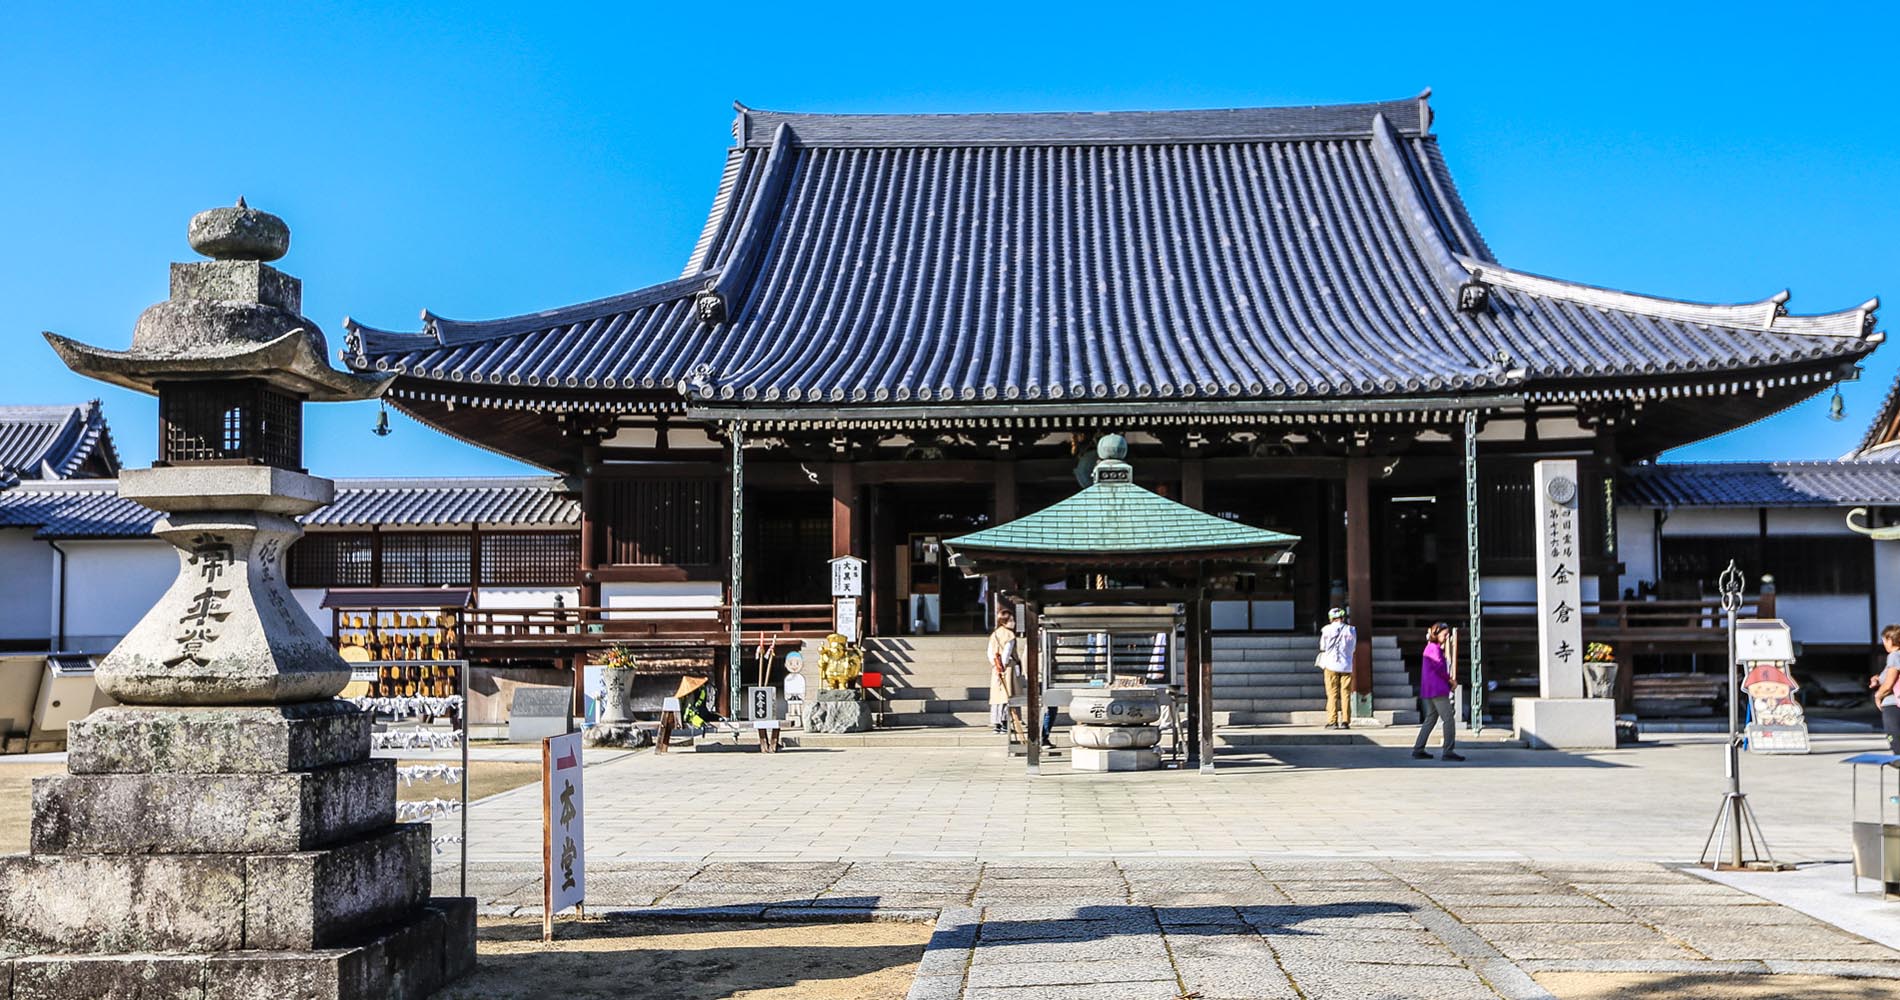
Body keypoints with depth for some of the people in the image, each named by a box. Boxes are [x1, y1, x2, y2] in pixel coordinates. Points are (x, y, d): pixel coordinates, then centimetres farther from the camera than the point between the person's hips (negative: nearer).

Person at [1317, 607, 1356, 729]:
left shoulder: (1327, 629, -2)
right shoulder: (1351, 630, 2)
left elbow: (1323, 649, 4)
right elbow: (1353, 649, 10)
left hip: (1331, 665, -1)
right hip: (1347, 666, 1)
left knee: (1332, 695, 1)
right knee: (1346, 695, 4)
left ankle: (1332, 721, -3)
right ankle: (1345, 721, 0)